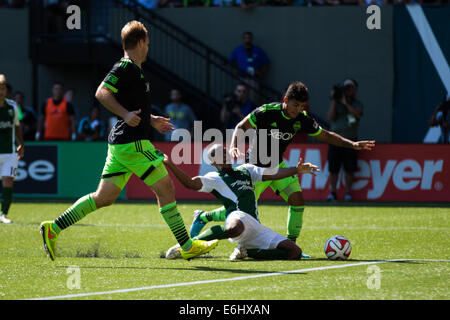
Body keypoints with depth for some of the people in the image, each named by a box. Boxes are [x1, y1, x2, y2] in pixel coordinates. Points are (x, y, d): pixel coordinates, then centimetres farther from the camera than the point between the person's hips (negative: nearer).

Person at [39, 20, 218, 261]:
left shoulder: (132, 69, 19)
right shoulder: (125, 67, -11)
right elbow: (101, 93, -21)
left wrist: (151, 120, 30)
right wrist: (126, 114, -26)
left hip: (121, 143, 10)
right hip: (132, 142, -10)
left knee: (104, 197, 8)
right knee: (165, 187, -4)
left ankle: (54, 228, 6)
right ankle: (186, 246, -1)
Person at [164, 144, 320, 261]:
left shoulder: (246, 170, 30)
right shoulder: (214, 178, 13)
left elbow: (272, 174, 23)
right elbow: (190, 183, -2)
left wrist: (297, 170, 9)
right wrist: (170, 165, -14)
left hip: (256, 227, 6)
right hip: (239, 216, -6)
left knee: (295, 252, -5)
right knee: (234, 229, -46)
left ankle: (245, 251, -1)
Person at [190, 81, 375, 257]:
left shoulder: (302, 119, -7)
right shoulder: (267, 112, -22)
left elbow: (326, 135, 4)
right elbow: (241, 127, -13)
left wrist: (352, 144, -5)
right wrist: (233, 147, -30)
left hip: (277, 166, 5)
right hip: (256, 166, -5)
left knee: (298, 199, -13)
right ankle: (203, 217, 20)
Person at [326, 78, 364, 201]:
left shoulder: (357, 104, 9)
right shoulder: (335, 103, 11)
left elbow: (358, 113, -12)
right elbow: (330, 117, -3)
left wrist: (345, 103, -11)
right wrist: (334, 101, -6)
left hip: (350, 140, -1)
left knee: (349, 168, -2)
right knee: (333, 168, -1)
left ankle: (348, 193, 3)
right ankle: (332, 192, 5)